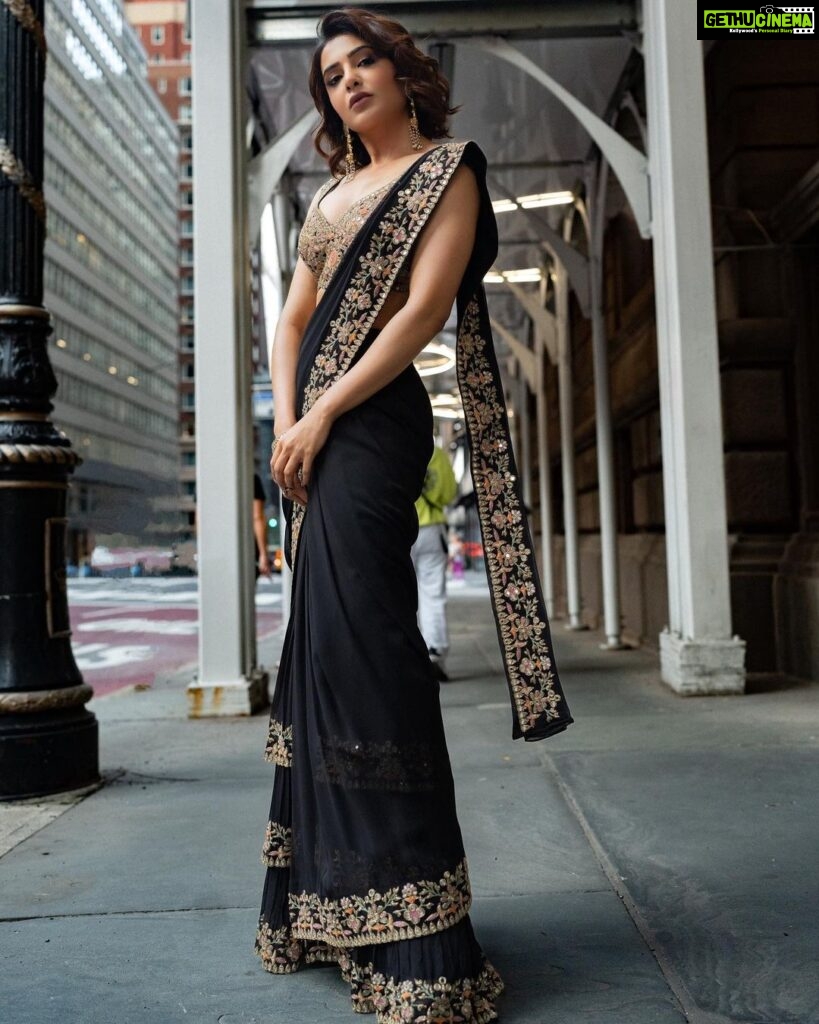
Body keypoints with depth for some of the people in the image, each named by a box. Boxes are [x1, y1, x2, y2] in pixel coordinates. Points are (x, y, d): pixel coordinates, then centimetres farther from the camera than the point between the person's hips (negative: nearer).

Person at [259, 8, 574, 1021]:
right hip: (314, 430, 8)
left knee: (358, 643, -14)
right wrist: (285, 422, -2)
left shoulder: (448, 169, 4)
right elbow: (292, 317, 15)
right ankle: (333, 905, 22)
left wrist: (321, 416, -14)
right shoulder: (331, 193, 24)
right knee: (322, 645, 8)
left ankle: (415, 941, -4)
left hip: (372, 419, -8)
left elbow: (425, 307, -10)